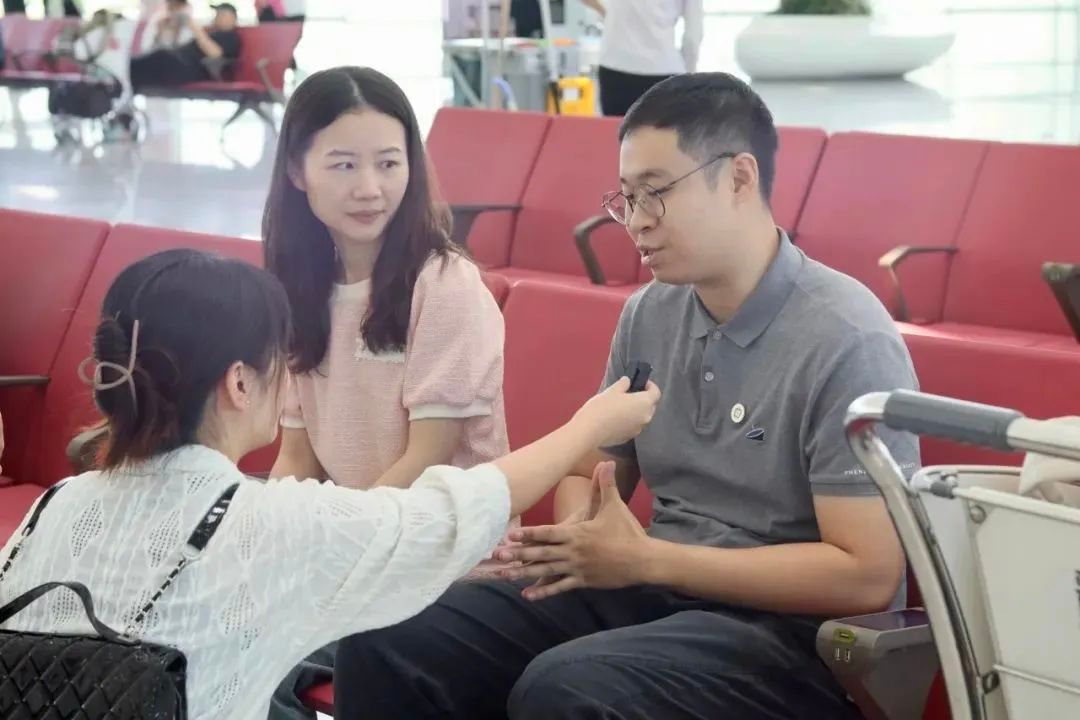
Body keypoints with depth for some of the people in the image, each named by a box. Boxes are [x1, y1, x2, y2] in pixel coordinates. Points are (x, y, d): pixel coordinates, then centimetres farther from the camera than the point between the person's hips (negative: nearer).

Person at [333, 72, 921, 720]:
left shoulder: (846, 342, -15)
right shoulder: (650, 313, 6)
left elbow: (868, 577, -19)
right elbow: (592, 473, 18)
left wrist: (645, 559, -19)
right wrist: (576, 541, -8)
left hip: (792, 629, -6)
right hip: (651, 589, 6)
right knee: (388, 644, -12)